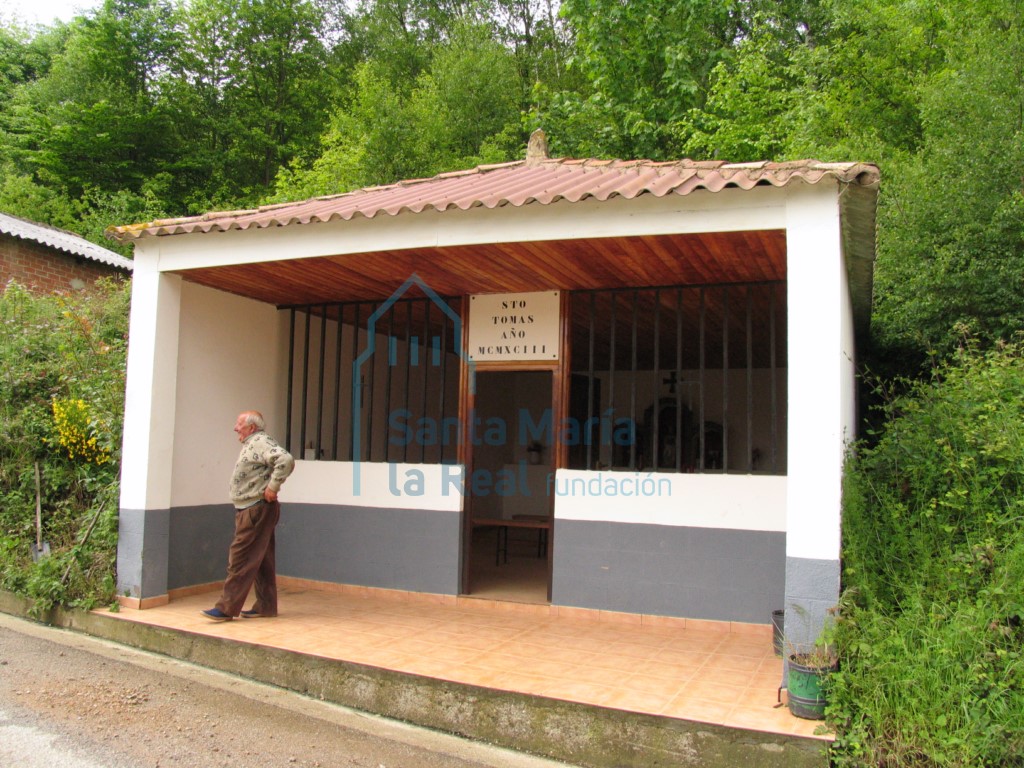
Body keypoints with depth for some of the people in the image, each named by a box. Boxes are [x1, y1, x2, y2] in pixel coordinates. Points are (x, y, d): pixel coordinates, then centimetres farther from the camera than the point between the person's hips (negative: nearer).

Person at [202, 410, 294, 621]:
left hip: (256, 509, -11)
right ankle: (266, 607, 19)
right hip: (249, 509, 11)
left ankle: (227, 608, -2)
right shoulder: (251, 444, 19)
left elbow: (286, 460, -29)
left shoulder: (261, 442, -14)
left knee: (240, 559, -7)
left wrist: (273, 487, -24)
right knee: (261, 560, 13)